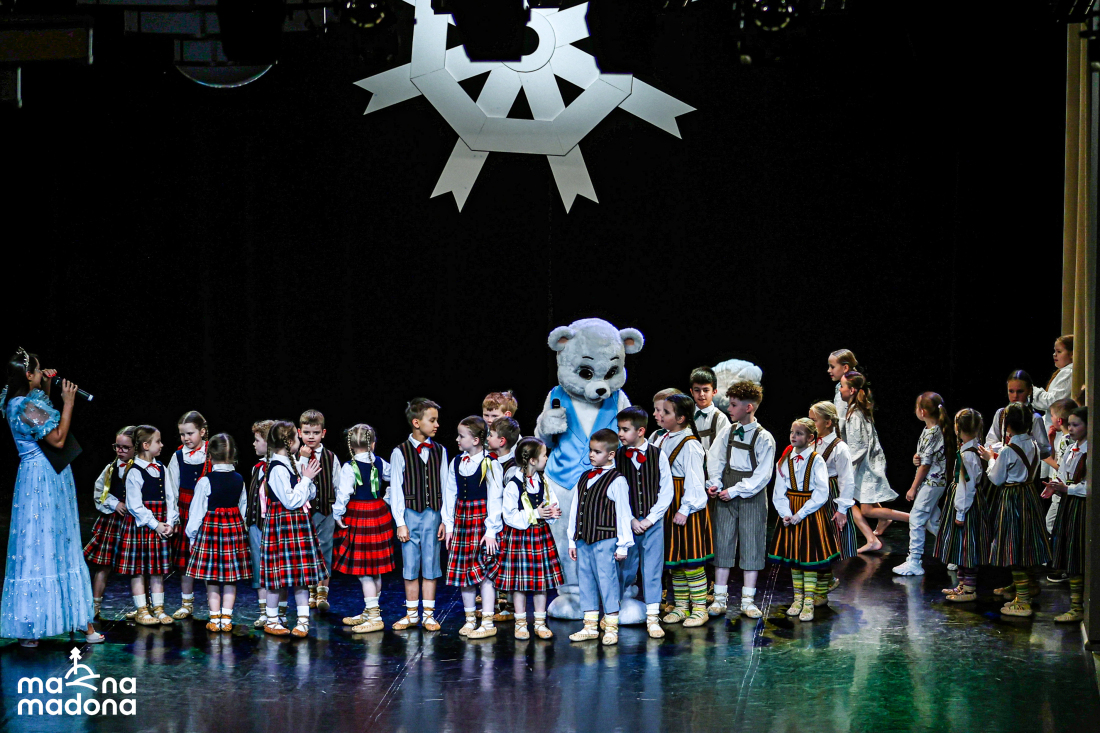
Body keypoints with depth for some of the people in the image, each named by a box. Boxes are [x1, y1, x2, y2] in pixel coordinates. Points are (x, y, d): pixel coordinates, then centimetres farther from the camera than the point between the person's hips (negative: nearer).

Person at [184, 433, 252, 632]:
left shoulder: (206, 481, -11)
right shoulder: (239, 480, 3)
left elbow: (197, 511, -6)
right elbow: (243, 507, 10)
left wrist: (191, 534, 5)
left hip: (210, 528, -4)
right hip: (235, 527, 4)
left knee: (212, 579, 5)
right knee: (231, 580, 8)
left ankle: (215, 619, 6)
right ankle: (226, 619, 7)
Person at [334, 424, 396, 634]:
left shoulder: (350, 467, -14)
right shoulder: (379, 463, 3)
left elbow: (343, 494, -17)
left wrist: (337, 515, -5)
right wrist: (388, 498, 30)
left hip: (358, 519, -7)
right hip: (379, 516, 7)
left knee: (364, 571, -4)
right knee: (375, 570, 14)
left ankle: (374, 617, -6)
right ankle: (369, 612, 26)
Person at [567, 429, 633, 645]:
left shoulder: (617, 481, -7)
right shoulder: (584, 479, 13)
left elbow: (623, 514, -7)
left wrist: (623, 544, -8)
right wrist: (572, 541, 14)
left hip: (604, 540, -7)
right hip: (583, 540, 7)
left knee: (607, 580, -3)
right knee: (586, 581, 10)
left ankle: (611, 627, 5)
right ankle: (590, 626, 19)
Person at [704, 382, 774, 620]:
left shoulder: (764, 438, -6)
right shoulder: (727, 432, 5)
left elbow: (762, 475, -9)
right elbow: (715, 459, 6)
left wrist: (735, 491, -14)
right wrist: (715, 484, -11)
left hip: (751, 496, -3)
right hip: (724, 494, 3)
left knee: (752, 544, 1)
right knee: (722, 542, 3)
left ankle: (748, 600, 8)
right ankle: (719, 599, 9)